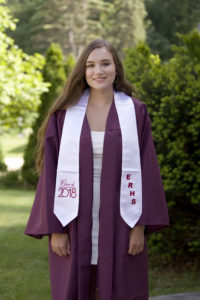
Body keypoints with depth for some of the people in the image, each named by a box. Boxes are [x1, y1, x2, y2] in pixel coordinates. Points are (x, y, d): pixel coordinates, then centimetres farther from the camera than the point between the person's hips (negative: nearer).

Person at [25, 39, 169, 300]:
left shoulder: (135, 112, 1)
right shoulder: (64, 114, 1)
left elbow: (146, 170, -1)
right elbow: (51, 172, 0)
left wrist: (140, 226, -7)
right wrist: (54, 228, -6)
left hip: (119, 223, 0)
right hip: (75, 223, 0)